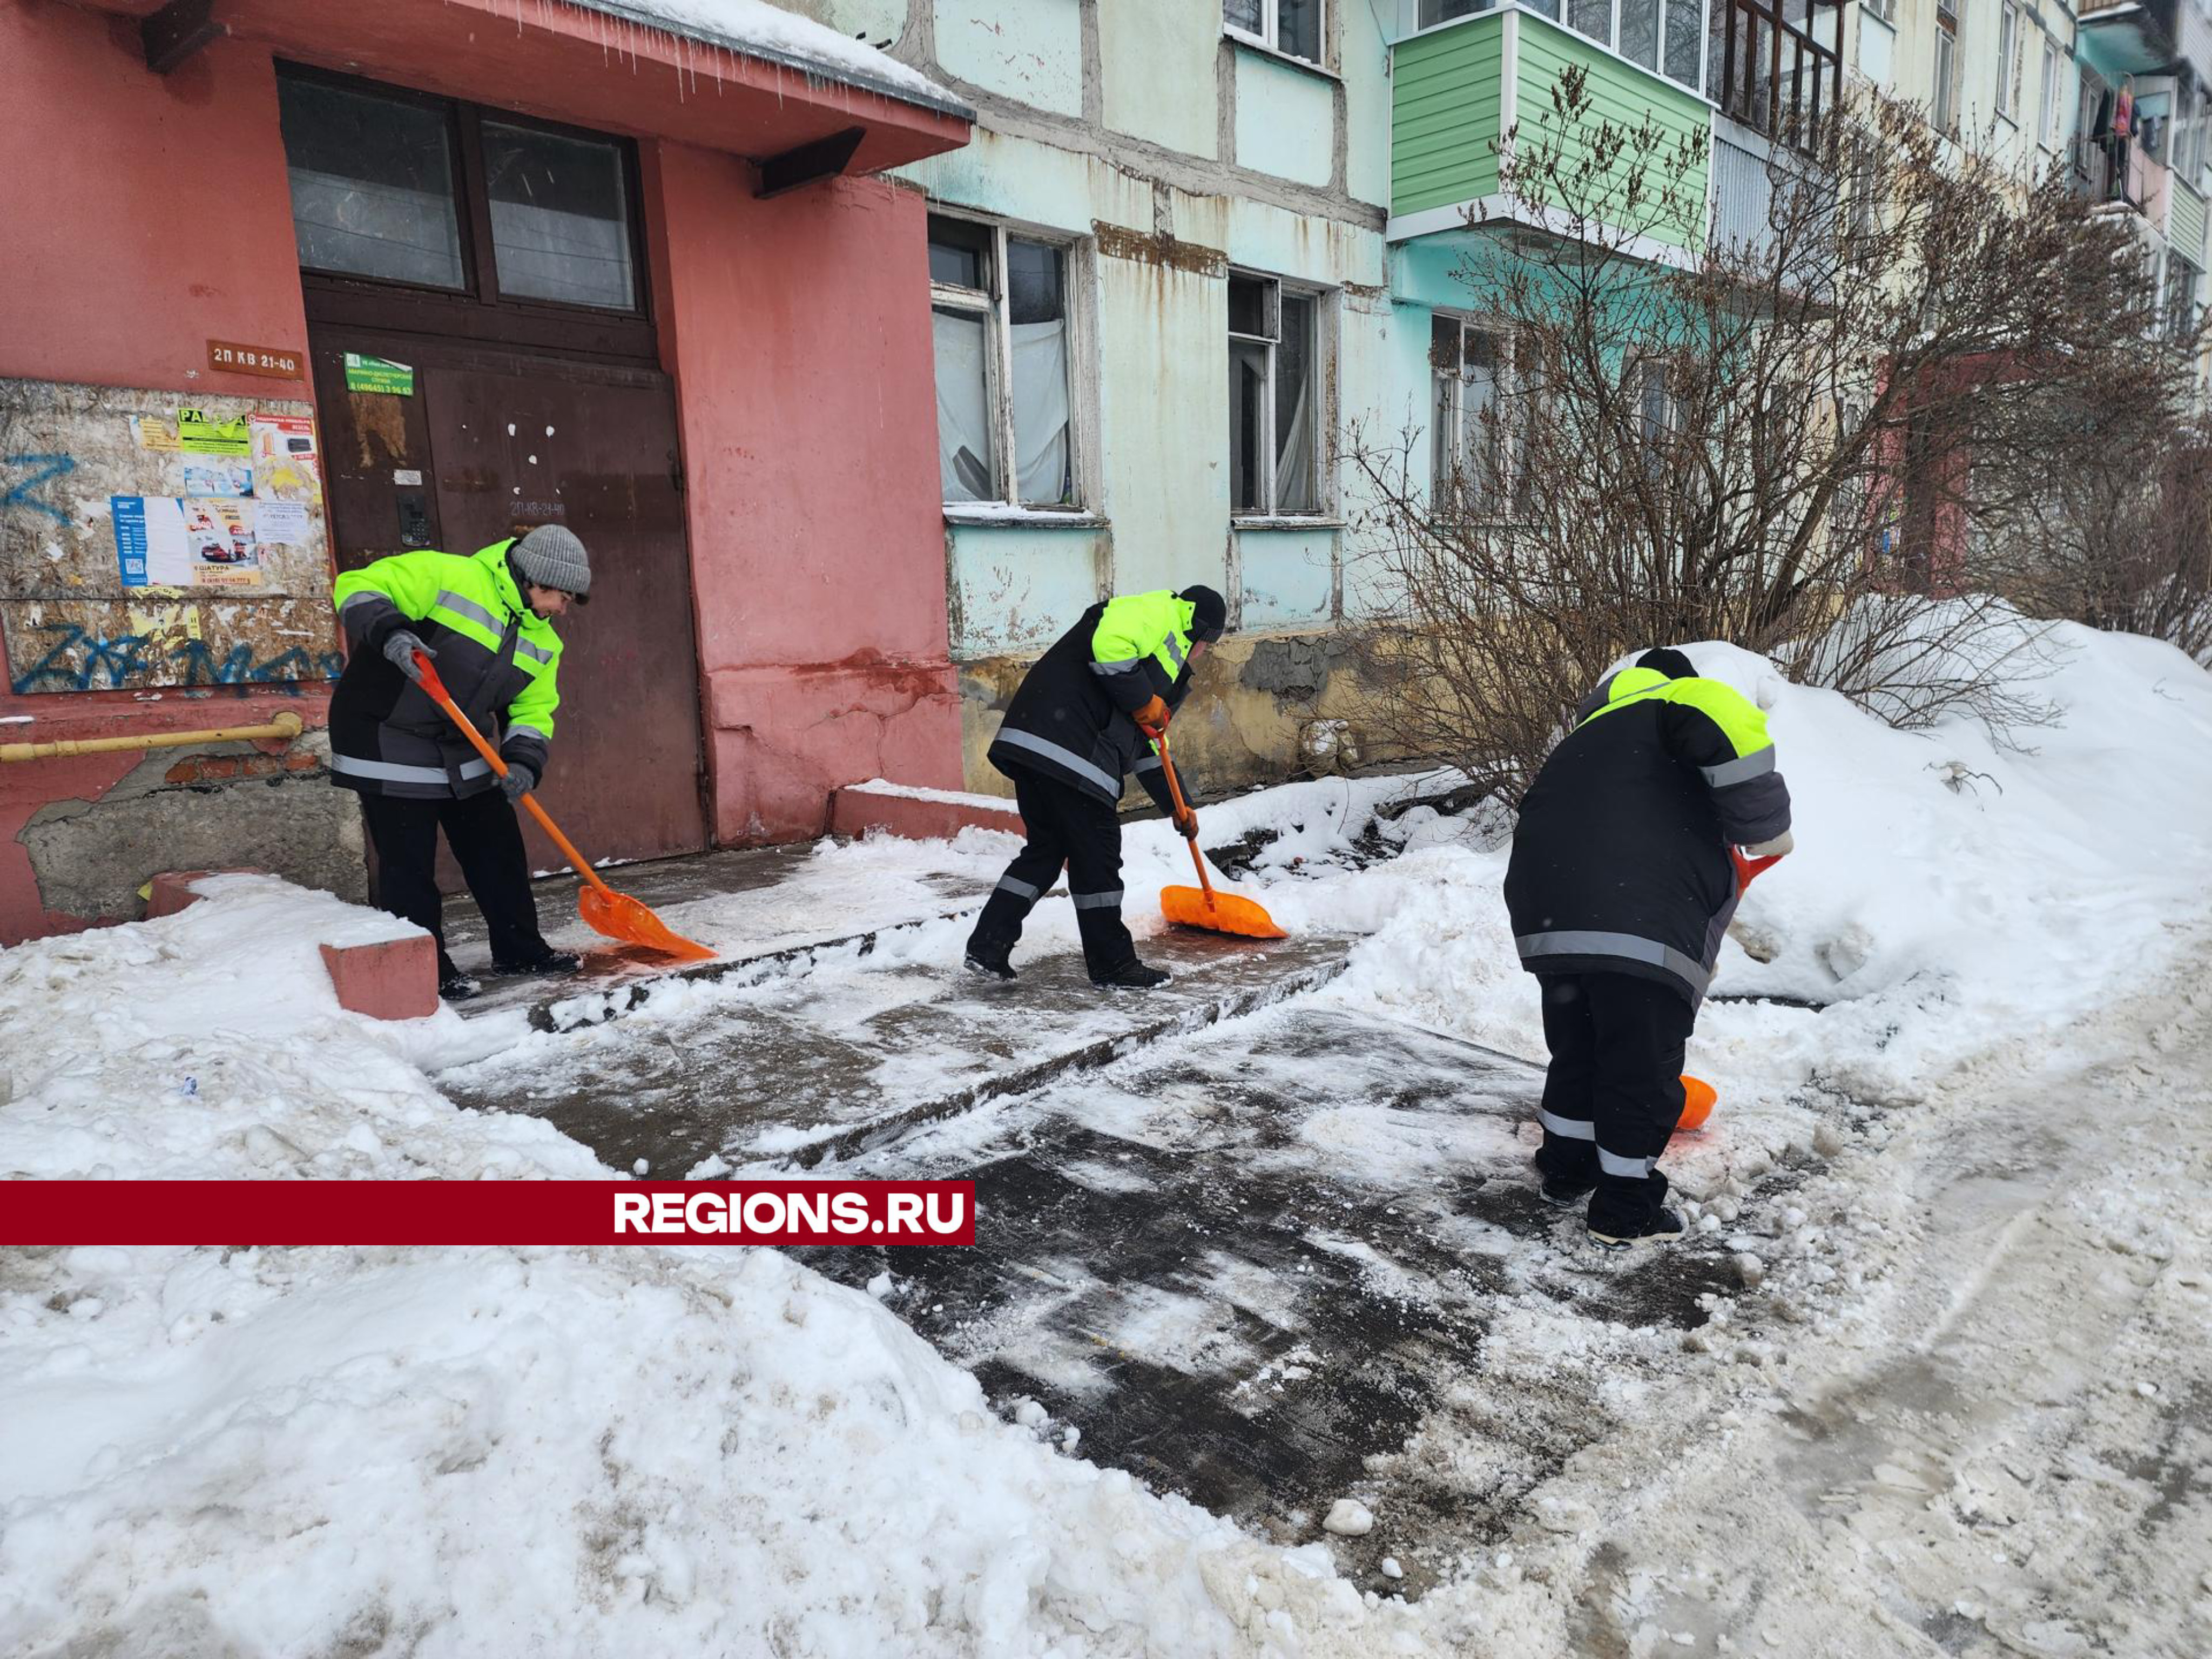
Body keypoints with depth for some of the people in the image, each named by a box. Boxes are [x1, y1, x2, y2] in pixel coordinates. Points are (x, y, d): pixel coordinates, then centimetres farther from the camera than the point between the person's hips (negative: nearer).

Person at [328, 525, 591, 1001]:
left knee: (498, 851, 11)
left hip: (464, 752, 8)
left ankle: (519, 949, 25)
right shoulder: (447, 576, -17)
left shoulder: (542, 641, 5)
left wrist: (523, 762, -14)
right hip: (387, 743, -7)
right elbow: (358, 588, -16)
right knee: (409, 865, -3)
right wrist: (389, 632, -35)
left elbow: (532, 710, 4)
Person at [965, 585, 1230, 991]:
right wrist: (1145, 702, -8)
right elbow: (1109, 642, -19)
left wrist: (1176, 806, 38)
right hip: (1066, 747, -10)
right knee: (1096, 856, 0)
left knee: (1046, 848, 18)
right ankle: (1113, 966, 12)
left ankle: (988, 947, 17)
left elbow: (1148, 744, 38)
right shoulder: (1161, 611, 4)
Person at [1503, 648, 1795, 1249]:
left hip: (1546, 919, 7)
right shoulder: (1679, 701, 11)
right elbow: (1729, 725, -16)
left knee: (1576, 1051, 26)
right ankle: (1624, 1215, 22)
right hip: (1640, 927, -7)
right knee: (1644, 1071, 9)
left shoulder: (1583, 745, 33)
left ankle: (1565, 1170, 42)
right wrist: (1766, 829, -1)